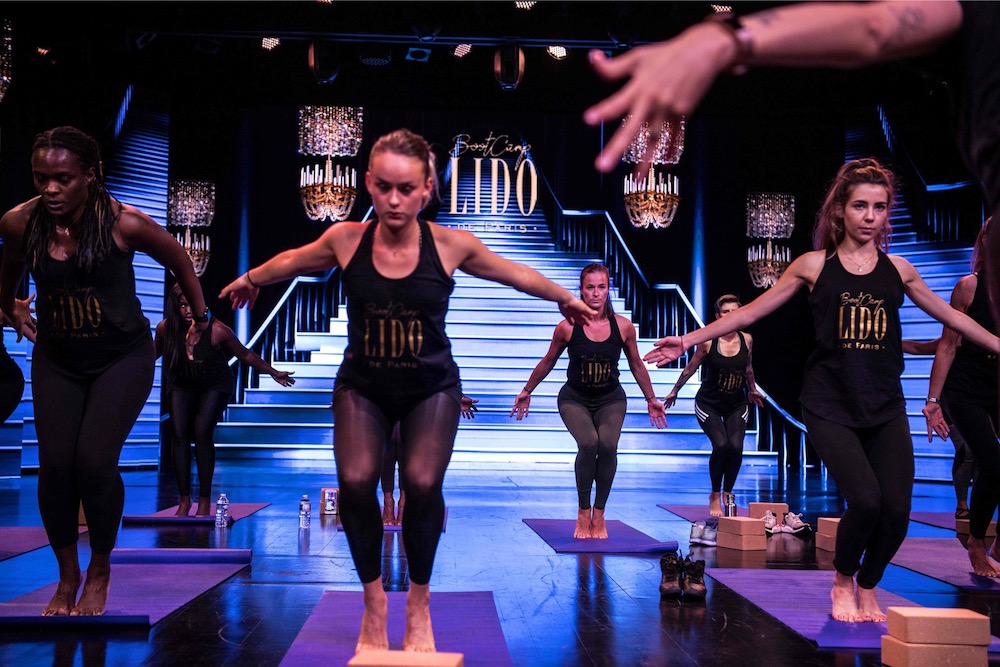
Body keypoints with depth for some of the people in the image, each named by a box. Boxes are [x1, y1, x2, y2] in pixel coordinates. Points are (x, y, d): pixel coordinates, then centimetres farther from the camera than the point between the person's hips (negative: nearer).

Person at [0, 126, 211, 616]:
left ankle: (100, 571, 9)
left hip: (122, 359, -3)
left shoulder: (124, 223, -21)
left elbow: (181, 263, -3)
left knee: (94, 462, -17)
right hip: (56, 362, 3)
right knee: (54, 465, -8)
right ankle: (67, 577, 15)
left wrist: (201, 317, 6)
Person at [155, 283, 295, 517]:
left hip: (215, 386, -3)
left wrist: (273, 372, -4)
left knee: (202, 432, -18)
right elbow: (155, 351, 5)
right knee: (180, 434, -13)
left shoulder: (217, 330, -27)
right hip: (181, 386, 3)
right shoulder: (165, 328, -19)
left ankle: (205, 500, -8)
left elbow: (245, 355, -12)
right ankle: (184, 499, -3)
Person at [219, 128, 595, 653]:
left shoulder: (452, 245, -16)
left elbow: (517, 274, 3)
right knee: (355, 482, -19)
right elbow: (293, 261, 9)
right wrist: (251, 279, 26)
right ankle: (373, 600, 4)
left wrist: (566, 298, 18)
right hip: (362, 387, 1)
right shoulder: (344, 240, -14)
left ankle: (419, 603, 7)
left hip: (431, 390, -1)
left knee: (422, 484, -19)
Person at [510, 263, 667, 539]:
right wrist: (527, 392, 12)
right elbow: (548, 362, 3)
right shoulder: (567, 327, -15)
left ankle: (599, 514, -5)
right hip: (575, 399, -1)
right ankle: (583, 513, -7)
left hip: (611, 399, 1)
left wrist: (651, 399, 14)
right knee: (588, 443, -27)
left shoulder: (623, 326, -11)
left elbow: (636, 365, 6)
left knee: (608, 445, -25)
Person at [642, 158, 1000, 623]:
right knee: (865, 500, -17)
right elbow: (749, 313, 3)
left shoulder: (897, 269, 8)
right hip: (830, 406, -3)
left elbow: (952, 317, 21)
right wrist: (690, 340, -1)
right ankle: (843, 583, 15)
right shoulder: (815, 265, 1)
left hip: (885, 407, 3)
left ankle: (867, 588, 25)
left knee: (896, 510, -7)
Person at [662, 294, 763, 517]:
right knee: (721, 445, -20)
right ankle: (715, 496, 1)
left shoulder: (747, 339, -6)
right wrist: (674, 391, 9)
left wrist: (752, 390, 27)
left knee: (736, 447, -16)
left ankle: (728, 494, 7)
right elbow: (690, 368, -1)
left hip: (737, 405, 3)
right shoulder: (708, 341, -16)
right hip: (708, 404, -3)